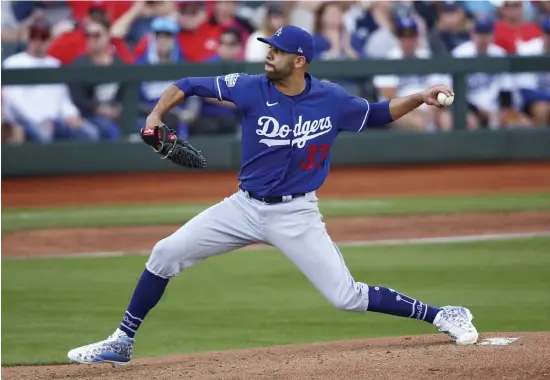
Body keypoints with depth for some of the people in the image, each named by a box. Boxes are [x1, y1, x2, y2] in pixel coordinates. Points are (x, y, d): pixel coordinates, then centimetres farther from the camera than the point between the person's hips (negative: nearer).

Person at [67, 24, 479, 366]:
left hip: (297, 215, -3)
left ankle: (442, 316, 4)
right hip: (245, 208, 3)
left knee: (347, 297, -10)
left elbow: (378, 114, 6)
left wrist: (420, 98, -10)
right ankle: (122, 342, 9)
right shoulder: (251, 88, -10)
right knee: (166, 254, -3)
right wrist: (156, 115, -19)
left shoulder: (332, 100, -11)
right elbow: (188, 86, -3)